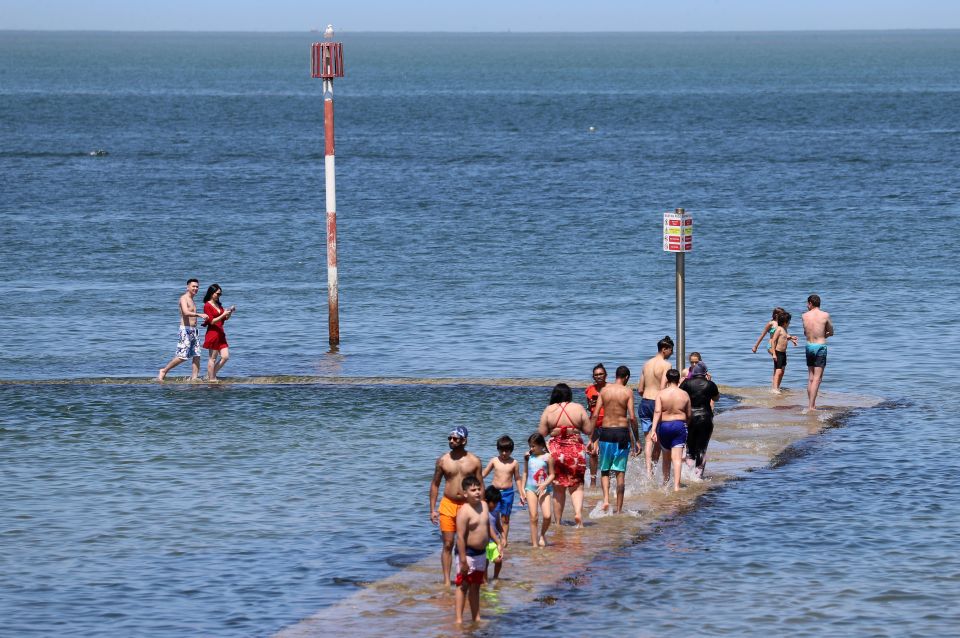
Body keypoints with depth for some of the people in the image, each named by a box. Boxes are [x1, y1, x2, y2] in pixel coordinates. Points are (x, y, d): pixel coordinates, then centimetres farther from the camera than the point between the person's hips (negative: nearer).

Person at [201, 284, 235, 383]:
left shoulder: (218, 305, 15)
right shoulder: (207, 306, -8)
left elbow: (225, 318, 20)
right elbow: (212, 321, -14)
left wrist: (230, 312, 1)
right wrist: (223, 315, -20)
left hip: (220, 334, 8)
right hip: (212, 333, -8)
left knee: (225, 356, 3)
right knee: (212, 358, -3)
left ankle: (210, 375, 13)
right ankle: (211, 378, 2)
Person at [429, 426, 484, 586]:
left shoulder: (474, 461, 1)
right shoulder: (443, 460, 2)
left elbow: (480, 487, 6)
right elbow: (435, 484, 7)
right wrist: (432, 510, 2)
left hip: (467, 505, 0)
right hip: (447, 506, 0)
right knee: (448, 545, -1)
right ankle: (446, 580, 2)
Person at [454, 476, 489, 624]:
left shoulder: (484, 505, 4)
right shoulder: (464, 512, -20)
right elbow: (460, 537, -22)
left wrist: (486, 550, 19)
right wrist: (463, 560, -23)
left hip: (481, 552, 8)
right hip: (468, 552, -8)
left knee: (476, 585, 17)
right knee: (463, 586, -2)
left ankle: (476, 617, 25)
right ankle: (459, 619, 2)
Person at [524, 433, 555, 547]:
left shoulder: (547, 457, -5)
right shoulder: (528, 456, 5)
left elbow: (552, 475, -2)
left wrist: (544, 485, -17)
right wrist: (522, 489, 11)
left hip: (544, 489, -2)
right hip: (531, 488, 2)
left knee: (547, 516, -12)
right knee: (533, 517, -3)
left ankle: (542, 535, 17)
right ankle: (534, 543, 2)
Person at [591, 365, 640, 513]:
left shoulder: (604, 390, 3)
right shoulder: (627, 392, -4)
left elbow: (595, 415, 1)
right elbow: (632, 417, -9)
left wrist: (593, 439, 6)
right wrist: (636, 440, -2)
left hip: (606, 432, 1)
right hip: (622, 432, -1)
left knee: (604, 470, 14)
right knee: (620, 471, 5)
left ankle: (606, 499, -8)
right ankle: (619, 508, 7)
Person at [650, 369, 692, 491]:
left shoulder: (661, 394, -5)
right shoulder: (684, 395, 0)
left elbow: (657, 411, -15)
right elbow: (688, 415, 8)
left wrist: (654, 429, -18)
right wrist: (687, 425, 28)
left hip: (664, 426, 1)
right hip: (679, 425, -1)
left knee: (666, 456, 18)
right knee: (677, 458, -5)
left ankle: (665, 481, 31)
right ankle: (676, 485, -16)